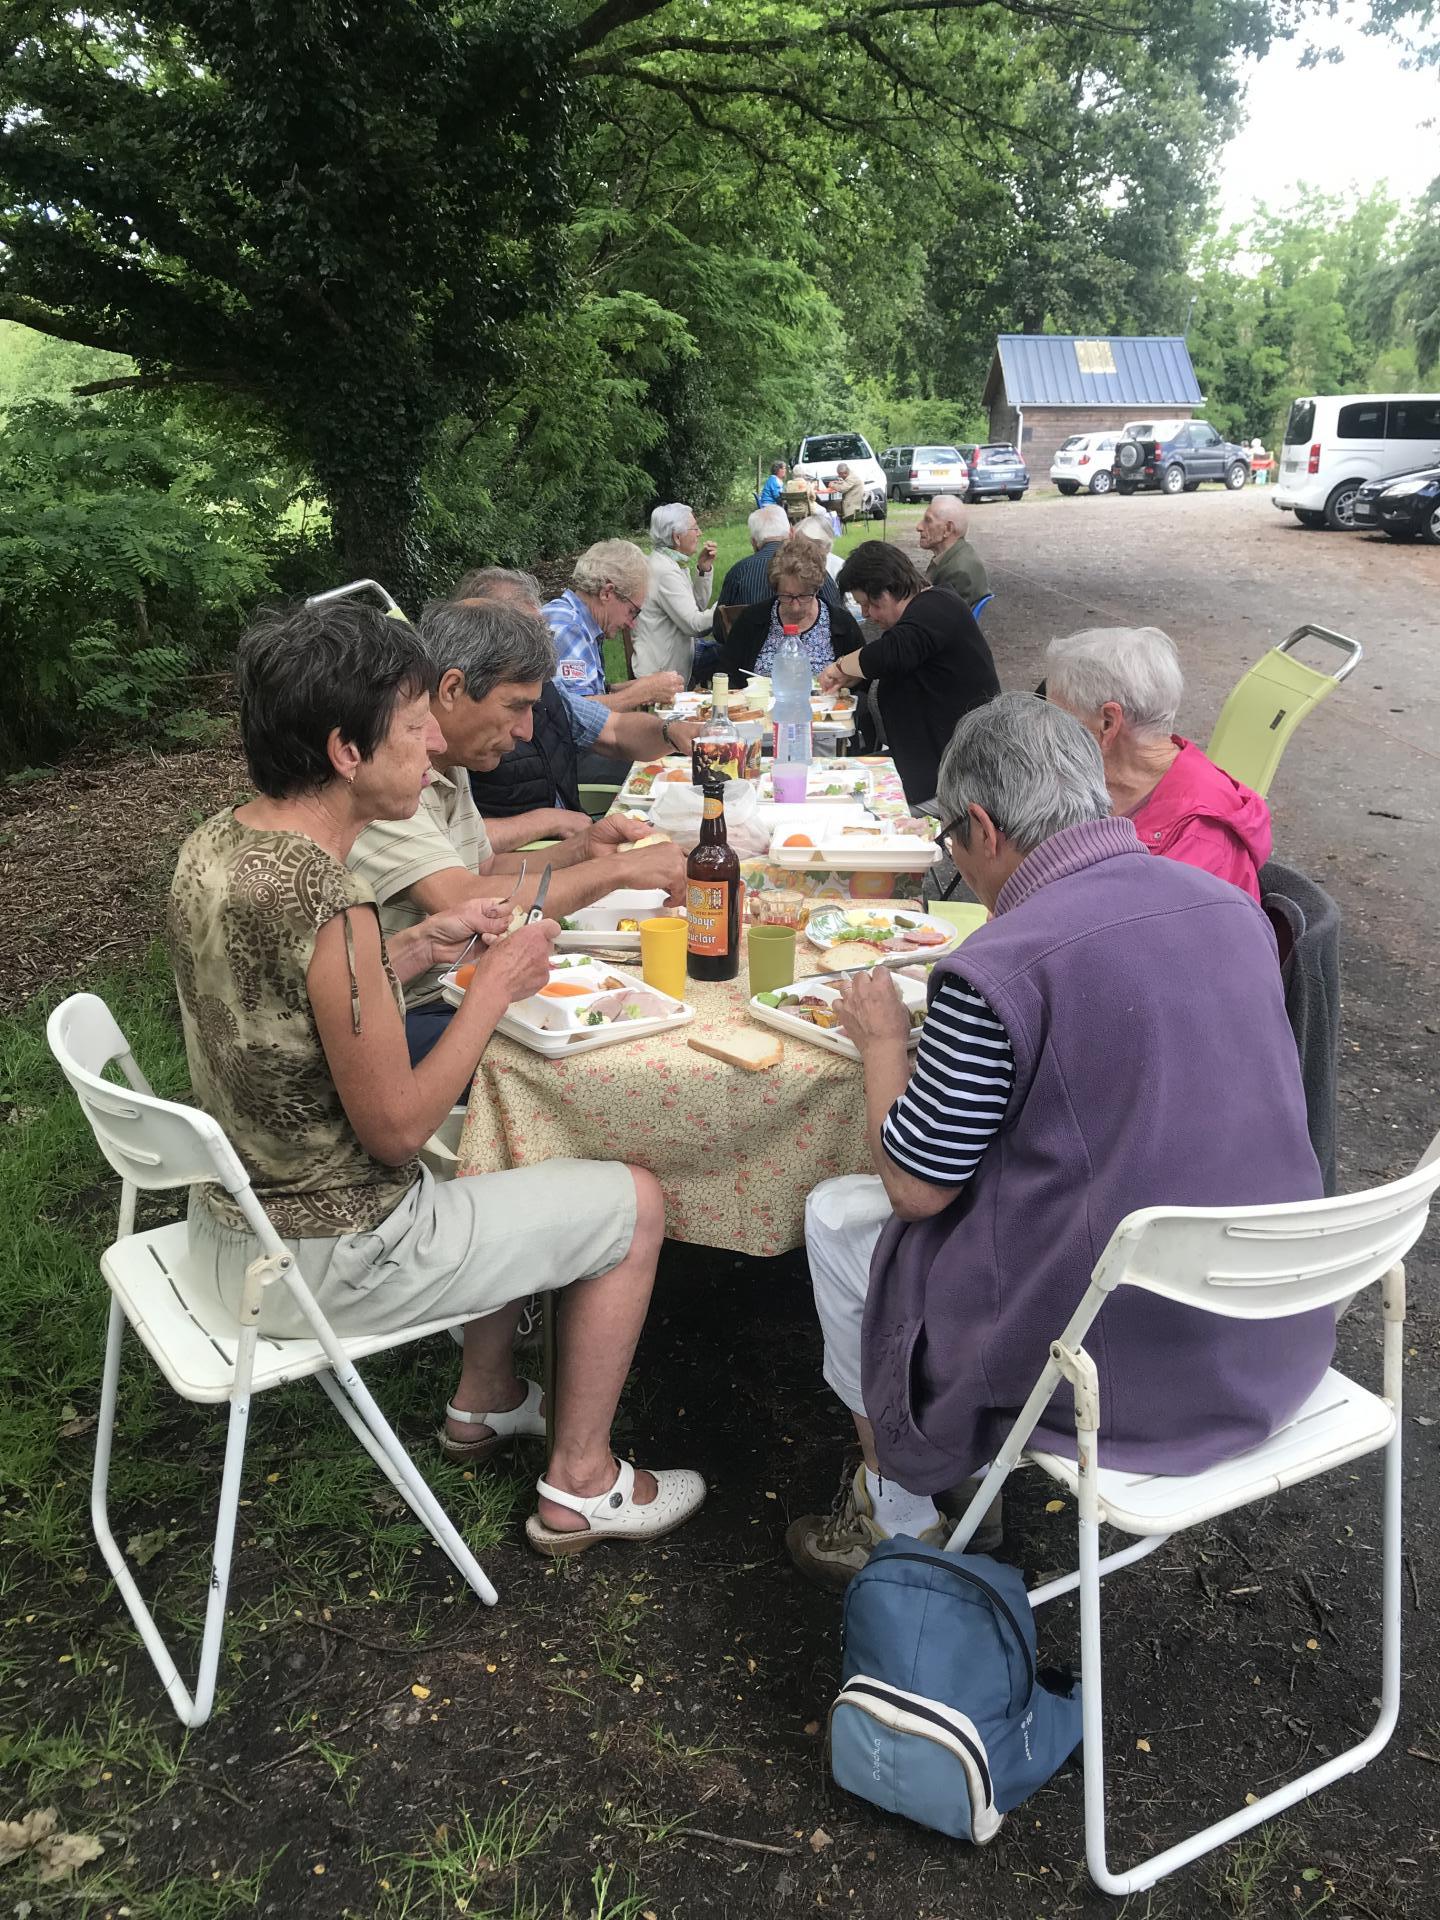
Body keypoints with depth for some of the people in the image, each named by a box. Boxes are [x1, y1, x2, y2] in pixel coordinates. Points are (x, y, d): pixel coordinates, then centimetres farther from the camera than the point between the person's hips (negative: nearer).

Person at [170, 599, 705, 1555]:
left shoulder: (211, 846, -3)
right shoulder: (328, 904, -31)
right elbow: (396, 1128, -23)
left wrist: (417, 948, 2)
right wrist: (495, 984, -13)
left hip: (232, 1221, 9)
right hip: (325, 1261, -9)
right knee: (633, 1203, 4)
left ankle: (486, 1403, 41)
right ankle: (581, 1488, 20)